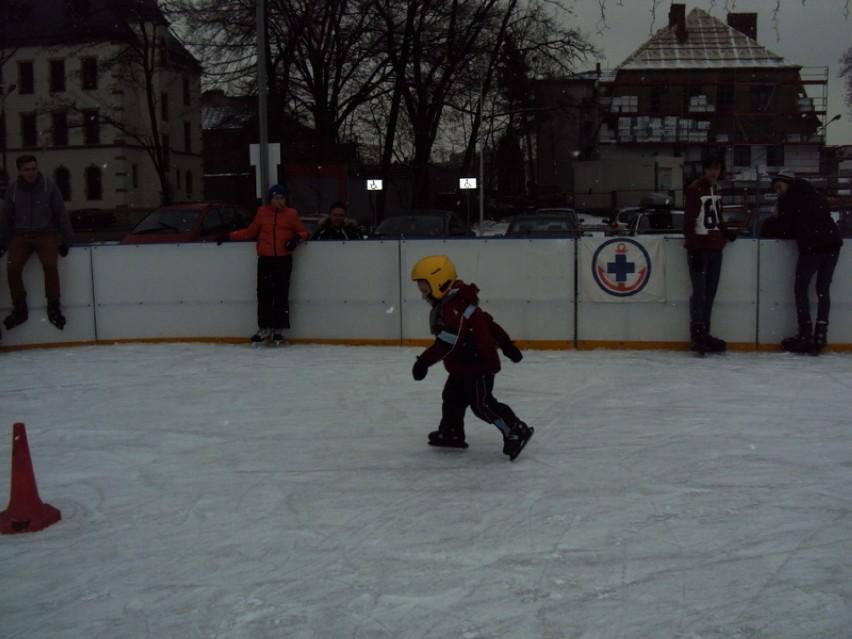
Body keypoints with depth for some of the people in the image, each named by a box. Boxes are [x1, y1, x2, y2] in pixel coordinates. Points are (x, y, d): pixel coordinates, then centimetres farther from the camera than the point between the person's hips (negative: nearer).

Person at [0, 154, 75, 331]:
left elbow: (61, 213, 0)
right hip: (21, 236, 2)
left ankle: (53, 307, -8)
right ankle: (19, 308, -1)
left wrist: (65, 239, -1)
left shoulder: (49, 186, -5)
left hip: (45, 234, -2)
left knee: (50, 266, -25)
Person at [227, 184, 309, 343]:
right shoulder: (262, 212, 6)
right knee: (264, 294, 0)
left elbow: (303, 231, 10)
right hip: (265, 259, 1)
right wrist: (230, 235, 10)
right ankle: (264, 328, 7)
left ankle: (279, 329, 9)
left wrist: (297, 239, -11)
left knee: (281, 294, 1)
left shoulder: (291, 214, 3)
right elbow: (251, 231, 13)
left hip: (284, 259, -1)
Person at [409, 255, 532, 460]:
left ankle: (516, 431, -2)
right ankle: (451, 433, 32)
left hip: (478, 364, -11)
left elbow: (447, 343, -31)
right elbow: (487, 321, 15)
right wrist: (506, 344, 19)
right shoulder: (456, 303, 10)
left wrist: (424, 361, -29)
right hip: (463, 367, 11)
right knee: (452, 397, 18)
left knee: (481, 403, -8)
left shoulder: (453, 308, -25)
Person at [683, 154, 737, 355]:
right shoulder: (694, 189, -7)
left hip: (715, 248, 8)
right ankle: (696, 335, -5)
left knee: (710, 292, 9)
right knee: (700, 292, -9)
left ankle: (704, 333, 16)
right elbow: (688, 222, -13)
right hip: (699, 248, -8)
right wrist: (694, 249, -18)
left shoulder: (715, 191, 17)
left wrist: (726, 232, 7)